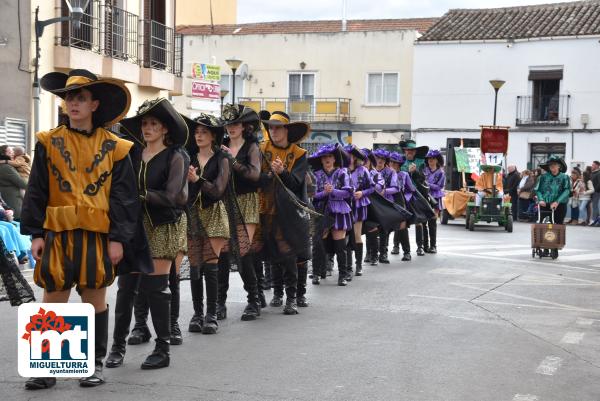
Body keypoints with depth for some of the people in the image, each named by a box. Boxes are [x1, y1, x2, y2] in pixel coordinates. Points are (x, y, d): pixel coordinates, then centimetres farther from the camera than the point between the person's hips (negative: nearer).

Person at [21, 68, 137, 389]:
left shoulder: (113, 148, 1)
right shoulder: (49, 143, 4)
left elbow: (123, 196, 0)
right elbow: (36, 191, 4)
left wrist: (118, 238, -6)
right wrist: (36, 234, -3)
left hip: (98, 236, -1)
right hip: (58, 234, 1)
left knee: (95, 301, 8)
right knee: (53, 302, 4)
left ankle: (95, 364, 20)